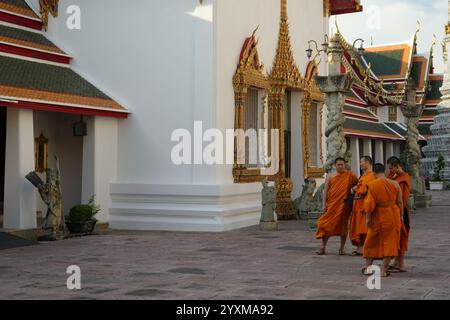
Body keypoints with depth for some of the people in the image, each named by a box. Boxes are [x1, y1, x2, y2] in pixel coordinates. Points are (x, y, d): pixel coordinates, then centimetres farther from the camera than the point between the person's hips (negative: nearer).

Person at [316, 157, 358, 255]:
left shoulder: (350, 175, 4)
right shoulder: (330, 176, 8)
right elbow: (325, 190, 6)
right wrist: (324, 204, -1)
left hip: (343, 204, -1)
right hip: (331, 204, 1)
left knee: (343, 226, 4)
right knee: (327, 225, -3)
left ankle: (342, 249, 13)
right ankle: (323, 247, 2)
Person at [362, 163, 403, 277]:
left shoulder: (372, 185, -10)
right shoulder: (395, 184, -1)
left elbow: (370, 203, -12)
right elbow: (400, 202, 2)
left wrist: (368, 217, -5)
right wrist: (401, 216, 11)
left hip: (378, 216, -2)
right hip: (393, 216, 2)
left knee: (372, 242, 15)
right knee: (389, 242, 8)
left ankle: (368, 267, 21)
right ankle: (384, 270, 6)